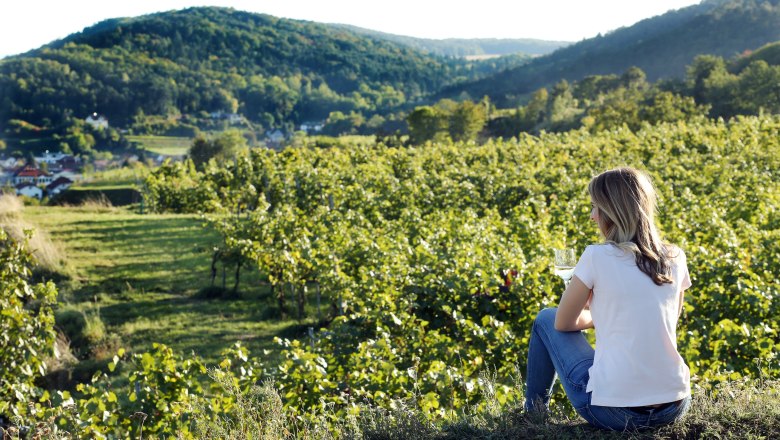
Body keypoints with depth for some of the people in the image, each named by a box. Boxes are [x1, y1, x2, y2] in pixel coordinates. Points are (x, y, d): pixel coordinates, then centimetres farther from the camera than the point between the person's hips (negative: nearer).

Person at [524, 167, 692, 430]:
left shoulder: (597, 257, -10)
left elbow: (563, 323, 2)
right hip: (676, 408, 5)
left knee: (545, 319, 21)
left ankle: (534, 415, 35)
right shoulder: (675, 258, 3)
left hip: (612, 412, -5)